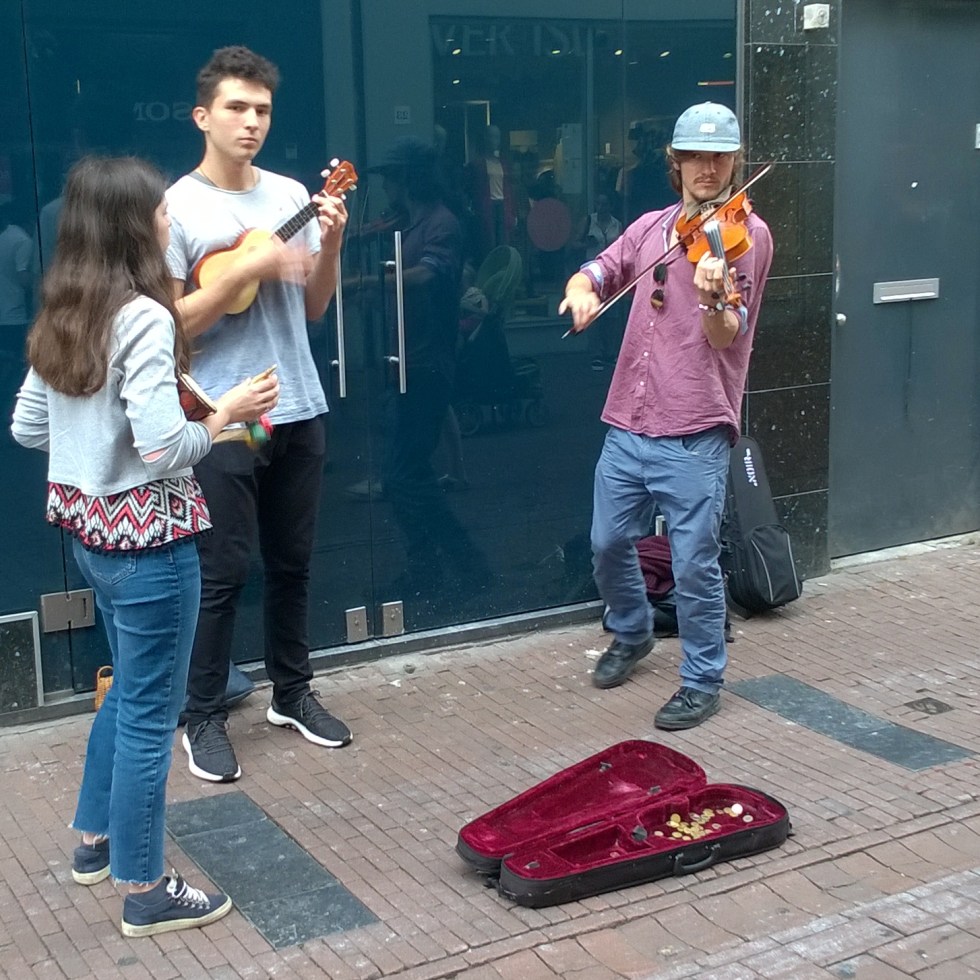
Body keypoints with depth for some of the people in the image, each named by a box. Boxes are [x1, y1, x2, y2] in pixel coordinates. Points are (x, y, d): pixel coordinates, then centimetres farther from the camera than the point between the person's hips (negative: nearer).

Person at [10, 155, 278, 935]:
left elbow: (27, 428, 12)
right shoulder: (143, 319, -20)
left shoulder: (61, 316, 6)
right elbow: (164, 449, -26)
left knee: (131, 691, 25)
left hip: (88, 529, 9)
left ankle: (96, 840, 39)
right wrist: (227, 414, -11)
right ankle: (146, 893, 16)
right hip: (147, 539, -9)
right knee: (150, 711, 4)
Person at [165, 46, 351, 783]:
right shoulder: (177, 208, -9)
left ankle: (292, 693, 30)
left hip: (299, 412, 5)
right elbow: (168, 324, -13)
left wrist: (330, 246, -7)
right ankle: (204, 717, 15)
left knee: (292, 562, 15)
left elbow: (313, 309, 10)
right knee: (223, 572, 1)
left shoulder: (292, 194, 7)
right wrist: (246, 268, -21)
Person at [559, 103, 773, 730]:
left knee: (695, 563, -2)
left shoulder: (746, 234, -4)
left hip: (695, 433, -5)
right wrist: (581, 291, -13)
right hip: (628, 423, 6)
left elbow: (726, 335, -13)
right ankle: (632, 635, 42)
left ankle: (703, 682, 17)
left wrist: (713, 298, -36)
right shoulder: (651, 227, 13)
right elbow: (596, 272, 11)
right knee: (609, 544, 15)